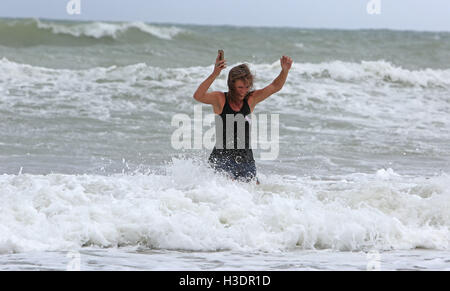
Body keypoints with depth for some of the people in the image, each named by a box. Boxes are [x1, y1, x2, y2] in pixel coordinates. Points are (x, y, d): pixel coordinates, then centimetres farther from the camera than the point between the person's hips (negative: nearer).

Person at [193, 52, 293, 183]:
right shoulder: (220, 99, -6)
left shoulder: (250, 99, 6)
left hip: (246, 160, 5)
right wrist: (214, 75, -34)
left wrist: (285, 70, -15)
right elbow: (198, 96, -23)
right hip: (222, 157, -5)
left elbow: (275, 87, 4)